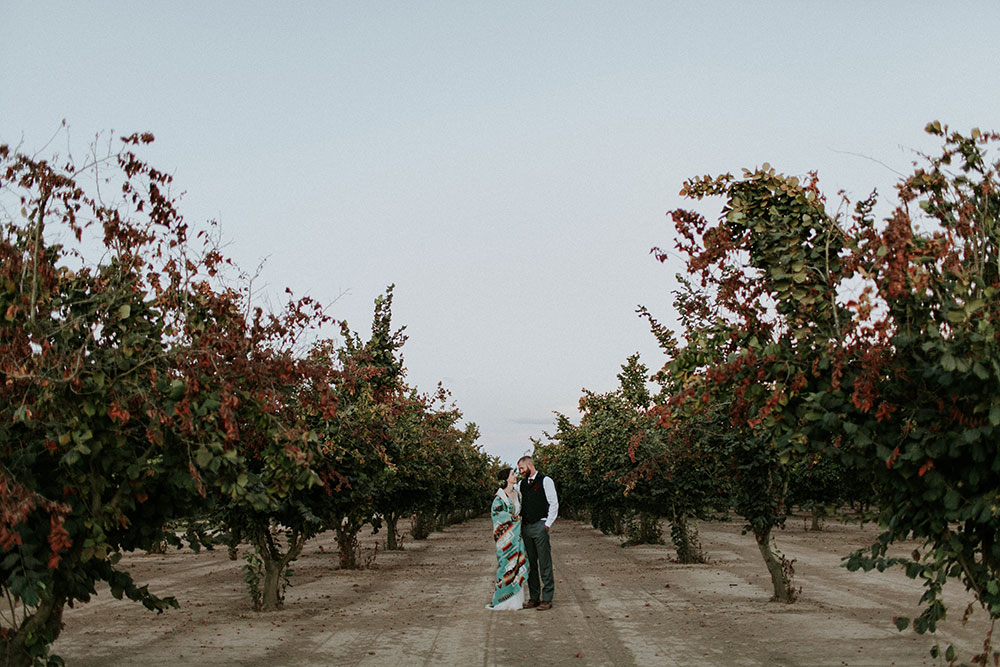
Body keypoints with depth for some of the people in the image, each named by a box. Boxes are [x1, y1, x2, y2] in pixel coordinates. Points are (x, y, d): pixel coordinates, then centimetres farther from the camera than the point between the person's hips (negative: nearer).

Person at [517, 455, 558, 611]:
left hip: (540, 526, -6)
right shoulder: (522, 484, 16)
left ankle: (547, 599, -1)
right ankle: (534, 597, 14)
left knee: (545, 564, -4)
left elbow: (554, 504, -6)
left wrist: (547, 525, -9)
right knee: (530, 564, 8)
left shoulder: (545, 481, -3)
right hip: (526, 527, 6)